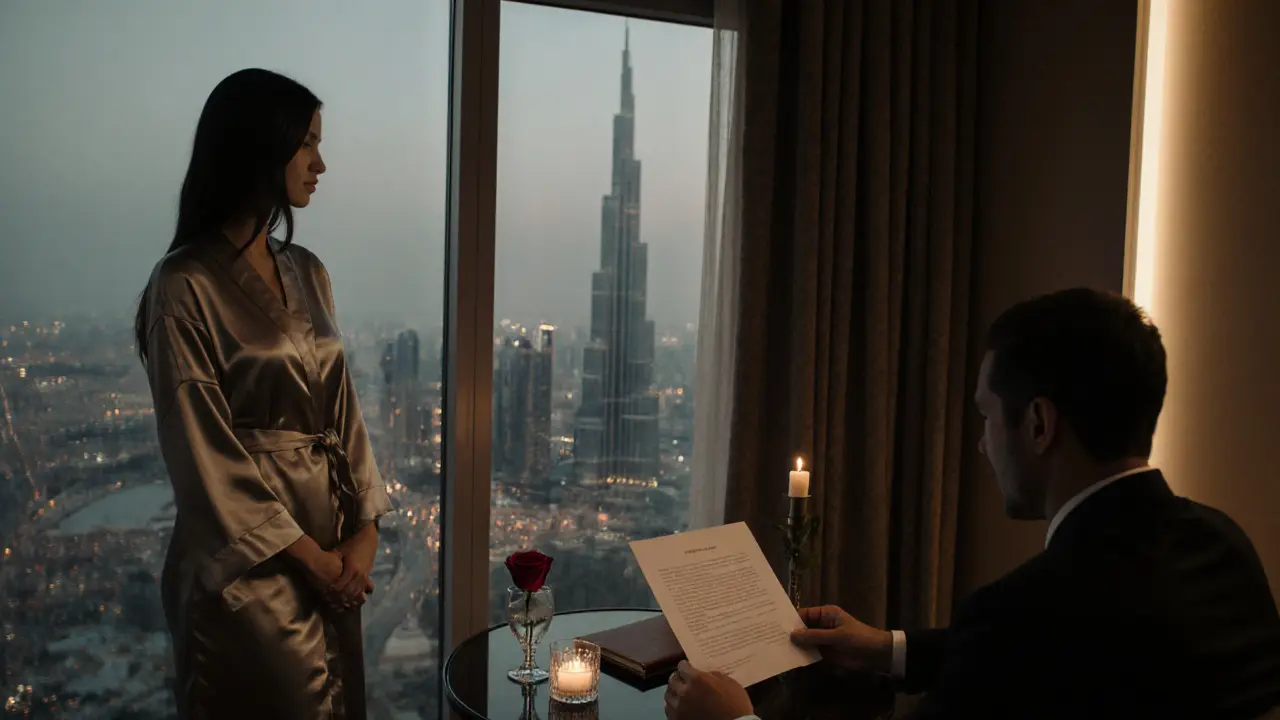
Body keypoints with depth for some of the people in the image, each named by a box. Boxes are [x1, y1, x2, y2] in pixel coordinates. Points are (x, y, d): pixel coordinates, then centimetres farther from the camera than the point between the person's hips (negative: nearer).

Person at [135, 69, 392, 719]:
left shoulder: (307, 274, 8)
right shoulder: (187, 287, -12)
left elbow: (340, 404, 6)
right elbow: (204, 449, -14)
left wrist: (364, 530, -3)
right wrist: (307, 556, -11)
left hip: (333, 557, 6)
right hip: (248, 557, -6)